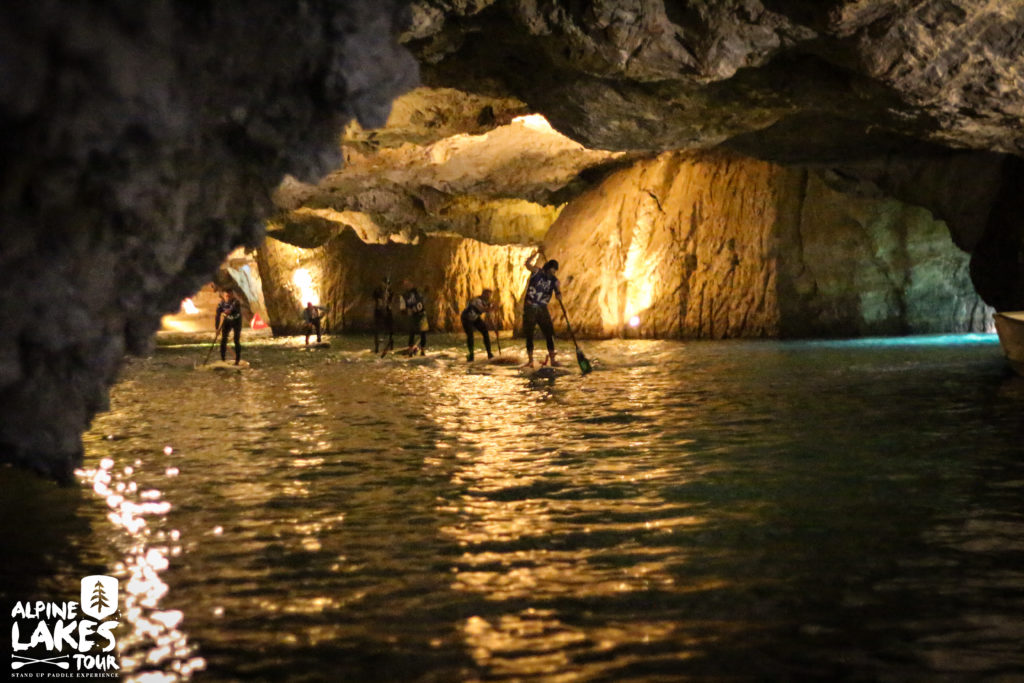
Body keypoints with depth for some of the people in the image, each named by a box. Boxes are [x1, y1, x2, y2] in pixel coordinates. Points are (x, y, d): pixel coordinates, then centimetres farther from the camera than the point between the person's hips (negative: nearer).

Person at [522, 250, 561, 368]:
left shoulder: (554, 280, 3)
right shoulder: (537, 272, -5)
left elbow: (558, 291, -12)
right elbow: (528, 264, -23)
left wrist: (559, 295, -35)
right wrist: (538, 253, -27)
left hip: (543, 309, 3)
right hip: (530, 308, -3)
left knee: (549, 334, -1)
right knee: (529, 335, 0)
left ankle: (552, 359, 6)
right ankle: (530, 361, 4)